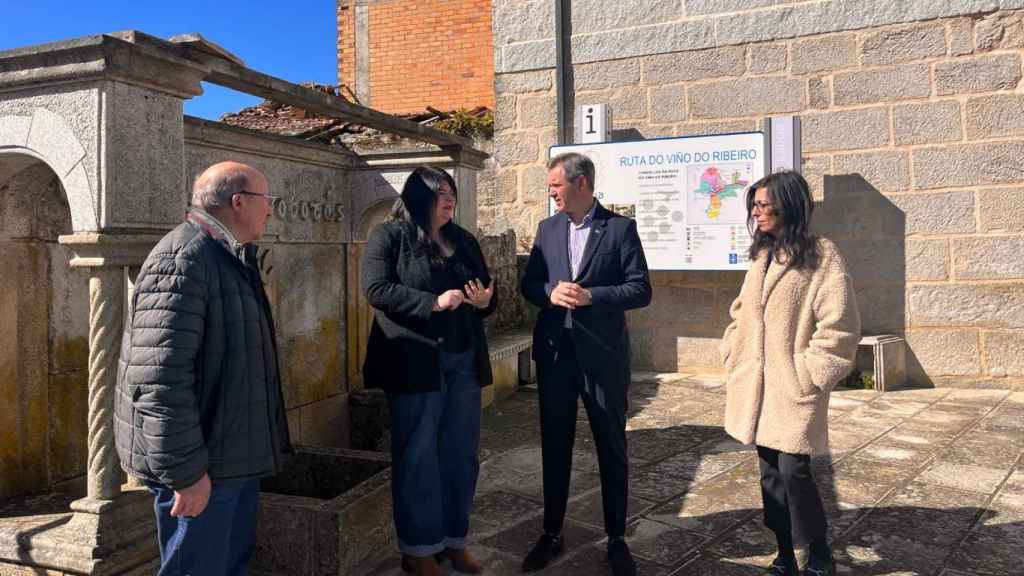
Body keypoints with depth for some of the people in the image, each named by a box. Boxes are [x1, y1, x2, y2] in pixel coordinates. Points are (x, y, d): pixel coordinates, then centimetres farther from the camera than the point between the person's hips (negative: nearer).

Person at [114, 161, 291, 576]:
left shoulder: (229, 258, 13)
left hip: (236, 456, 10)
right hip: (202, 466, -10)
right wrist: (186, 471, -25)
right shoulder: (182, 258, -20)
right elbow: (160, 378, -27)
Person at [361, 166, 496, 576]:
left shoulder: (462, 239, 15)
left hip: (464, 361, 6)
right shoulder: (389, 237, -3)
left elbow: (485, 289, 20)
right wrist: (434, 302, -21)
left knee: (461, 453, 11)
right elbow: (376, 289, -14)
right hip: (415, 362, -6)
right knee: (418, 456, 2)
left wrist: (485, 301, -4)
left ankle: (455, 541, 24)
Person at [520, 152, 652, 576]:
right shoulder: (547, 229, 8)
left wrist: (590, 295, -20)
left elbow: (640, 290, -8)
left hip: (602, 355, -3)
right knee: (554, 447, 13)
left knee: (612, 449, 8)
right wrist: (551, 293, -12)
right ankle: (552, 534, 27)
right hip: (554, 352, 4)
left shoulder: (620, 228, -5)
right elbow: (528, 283, 9)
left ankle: (616, 539, 23)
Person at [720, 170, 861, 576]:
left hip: (794, 385, -6)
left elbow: (839, 326, -13)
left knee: (793, 468, -7)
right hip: (758, 383, 7)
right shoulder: (762, 255, 12)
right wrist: (734, 355, 10)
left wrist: (808, 373, -14)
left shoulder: (822, 256, -10)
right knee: (771, 470, 11)